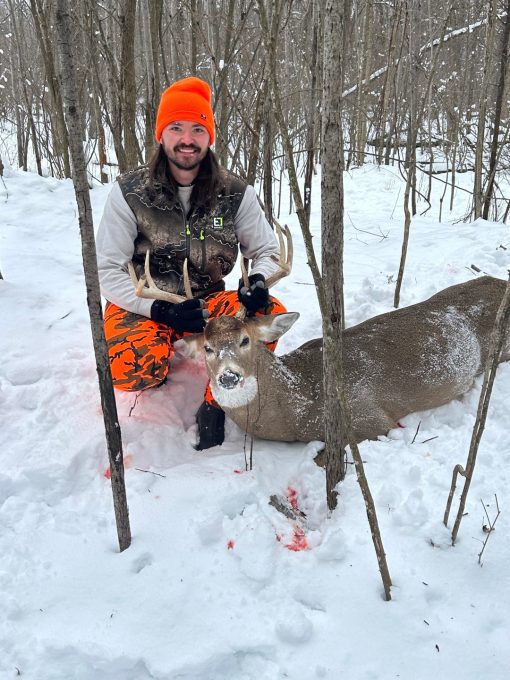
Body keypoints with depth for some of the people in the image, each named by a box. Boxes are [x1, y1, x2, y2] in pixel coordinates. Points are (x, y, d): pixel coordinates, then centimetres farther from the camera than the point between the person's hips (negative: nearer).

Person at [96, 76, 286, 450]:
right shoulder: (129, 193, -10)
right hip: (144, 305, -1)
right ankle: (164, 357, 8)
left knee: (271, 313, -25)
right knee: (134, 370, -32)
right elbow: (108, 271, -10)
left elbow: (267, 250, 2)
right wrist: (160, 310, -26)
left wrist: (259, 282, -23)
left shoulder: (235, 193, -5)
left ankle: (216, 404, -8)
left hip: (206, 302, 2)